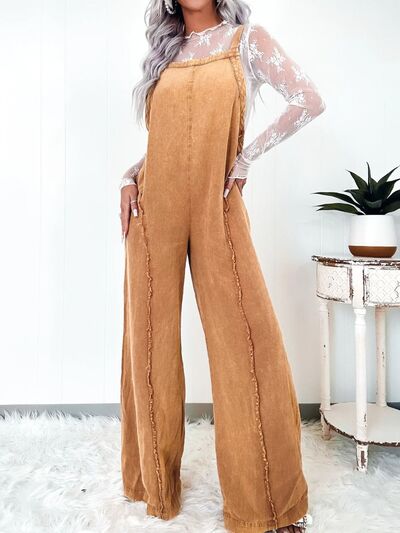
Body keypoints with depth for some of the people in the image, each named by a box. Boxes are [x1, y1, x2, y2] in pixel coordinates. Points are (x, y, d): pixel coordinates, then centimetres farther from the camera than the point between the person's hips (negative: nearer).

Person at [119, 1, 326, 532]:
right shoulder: (164, 52, 19)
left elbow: (309, 101, 1)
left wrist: (247, 156, -4)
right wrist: (129, 177, 3)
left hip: (218, 210, -3)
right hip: (155, 209, 4)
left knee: (249, 342, -6)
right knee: (151, 342, 5)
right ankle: (154, 480, 25)